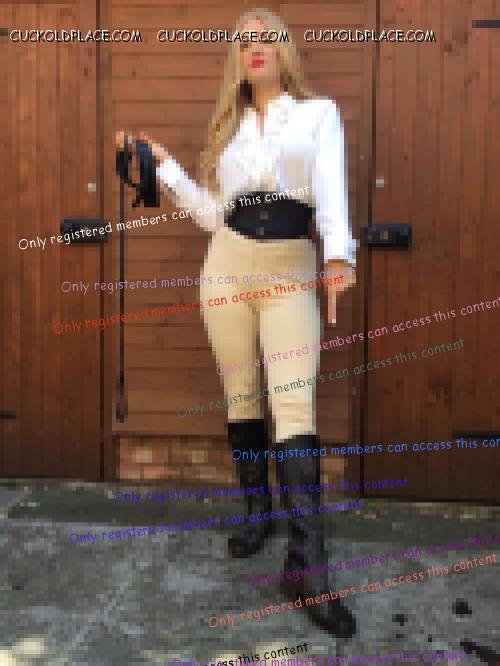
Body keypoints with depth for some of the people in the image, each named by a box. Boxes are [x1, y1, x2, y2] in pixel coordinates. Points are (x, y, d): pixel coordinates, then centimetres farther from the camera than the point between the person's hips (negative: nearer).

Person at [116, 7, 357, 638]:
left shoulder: (319, 112, 7)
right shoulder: (229, 125, 16)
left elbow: (331, 187, -12)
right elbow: (212, 213, 10)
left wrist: (338, 253, -30)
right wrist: (162, 164, 7)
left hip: (291, 271, -4)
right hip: (228, 266, 4)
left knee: (295, 405, -11)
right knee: (241, 395, 9)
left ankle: (306, 565, -12)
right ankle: (256, 511, 26)